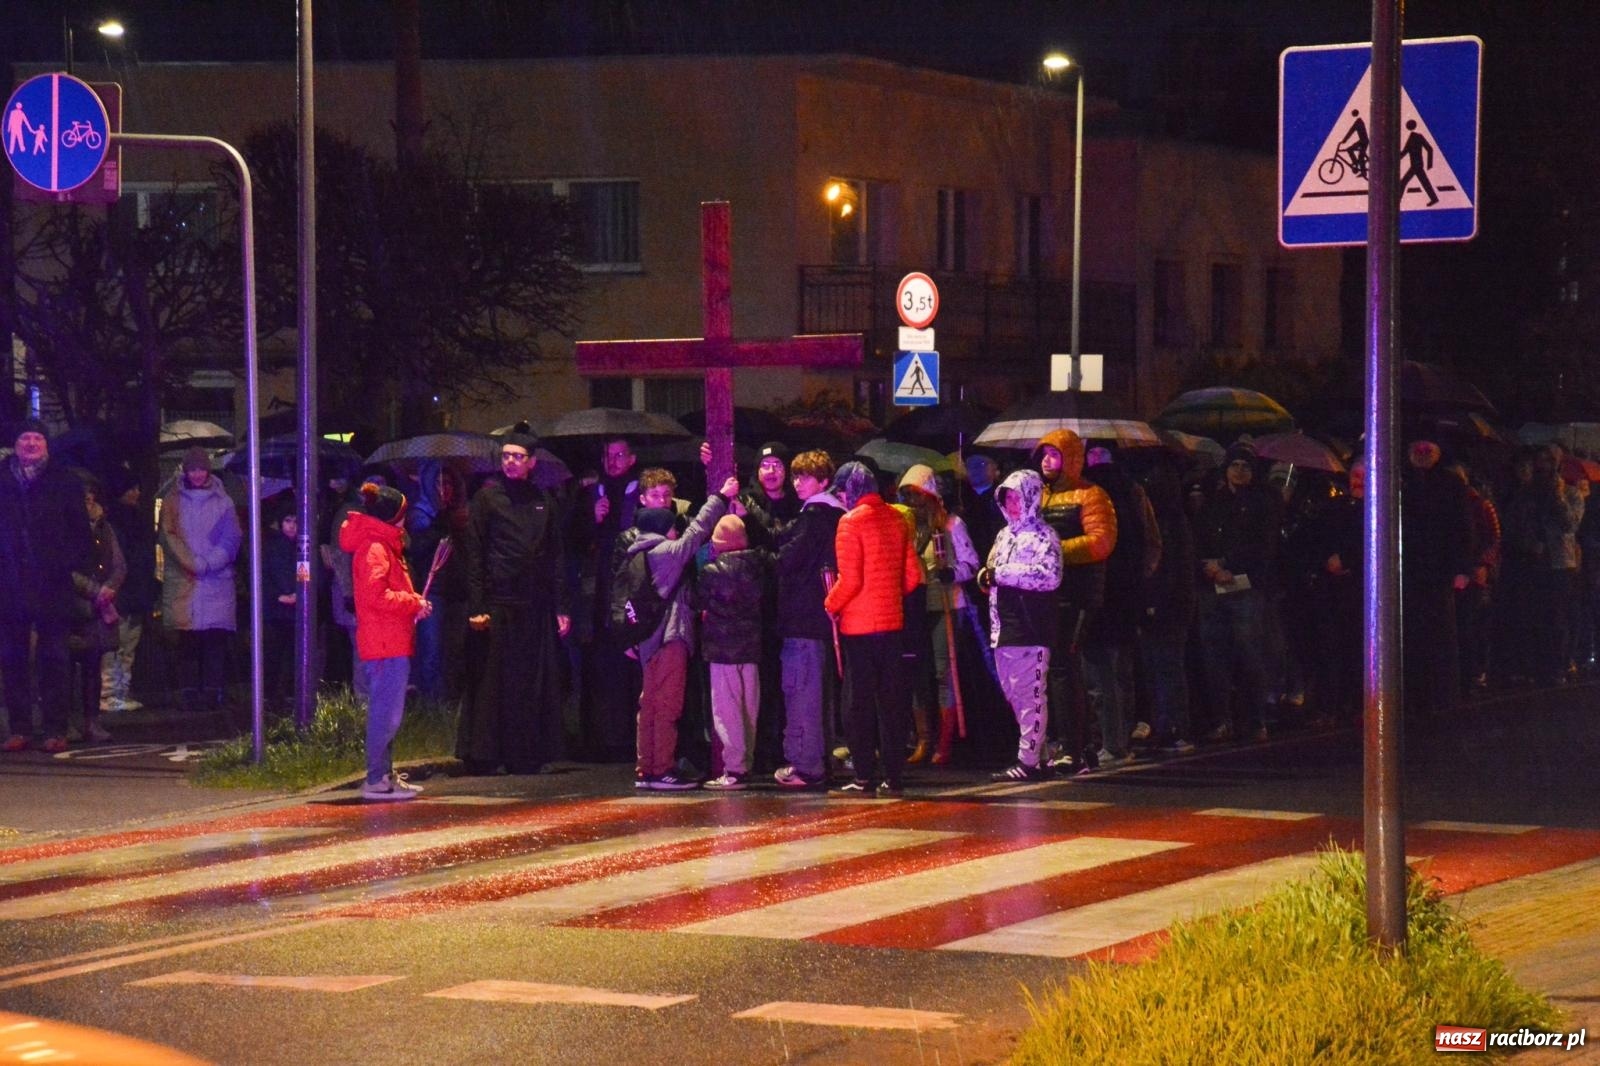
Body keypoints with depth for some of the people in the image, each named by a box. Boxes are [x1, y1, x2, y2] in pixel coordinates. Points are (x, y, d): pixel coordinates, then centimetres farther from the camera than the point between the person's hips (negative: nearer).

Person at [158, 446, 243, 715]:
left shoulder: (222, 501, 11)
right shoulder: (172, 501, 10)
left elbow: (232, 538, 4)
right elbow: (169, 536, 2)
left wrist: (210, 563, -11)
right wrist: (194, 564, -10)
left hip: (217, 580, 0)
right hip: (183, 580, 0)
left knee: (215, 640, -7)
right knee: (189, 643, -3)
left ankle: (213, 694, -8)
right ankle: (192, 695, -2)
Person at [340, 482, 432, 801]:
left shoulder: (382, 545, 20)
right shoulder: (375, 549, -14)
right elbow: (376, 596, -23)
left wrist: (413, 601, 10)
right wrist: (414, 603, -15)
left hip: (391, 643, 11)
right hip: (386, 645, -11)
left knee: (387, 712, 15)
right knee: (386, 712, -9)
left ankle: (385, 775, 21)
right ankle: (377, 781, -9)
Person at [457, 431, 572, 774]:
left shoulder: (542, 501, 13)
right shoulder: (487, 498, 1)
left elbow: (555, 557, 14)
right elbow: (473, 554, -4)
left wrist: (561, 607, 7)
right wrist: (476, 607, -12)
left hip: (535, 605, 4)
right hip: (497, 602, -4)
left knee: (534, 682, 4)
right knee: (491, 682, -3)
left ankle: (526, 755, 9)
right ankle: (484, 756, 2)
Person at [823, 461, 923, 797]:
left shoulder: (851, 522, -12)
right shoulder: (896, 519, 6)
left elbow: (849, 580, -16)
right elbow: (913, 575, 8)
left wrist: (831, 604, -1)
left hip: (859, 623, -5)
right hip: (892, 619, 5)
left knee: (859, 700, 0)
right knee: (891, 699, 8)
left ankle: (864, 777, -1)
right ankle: (893, 775, 9)